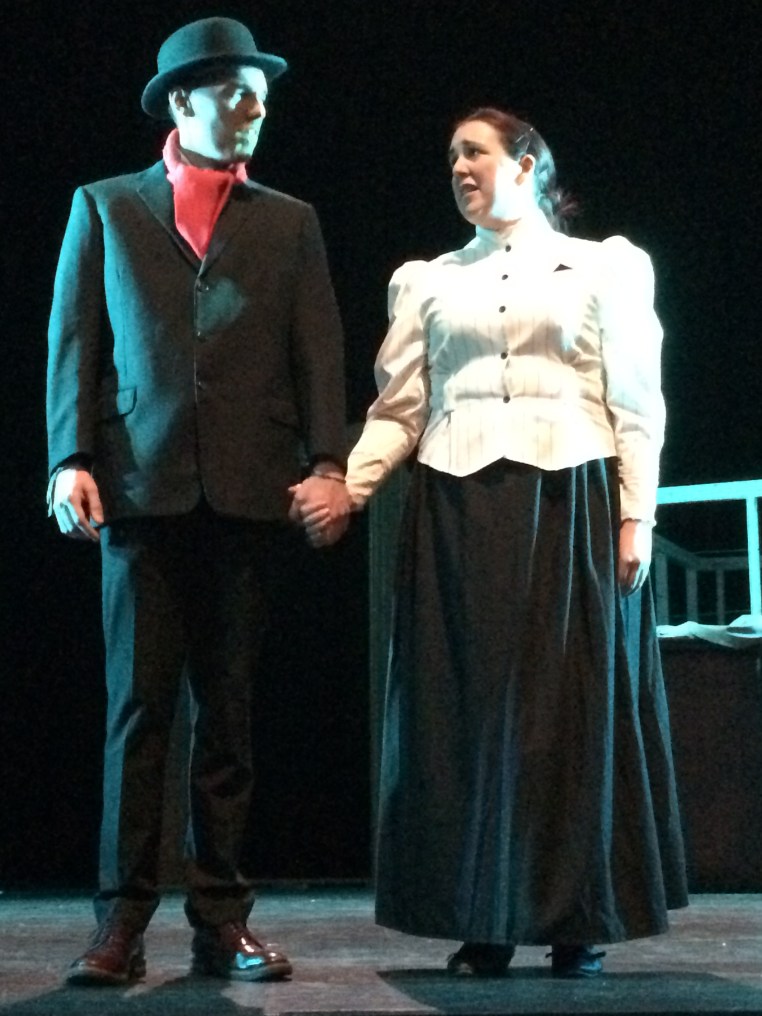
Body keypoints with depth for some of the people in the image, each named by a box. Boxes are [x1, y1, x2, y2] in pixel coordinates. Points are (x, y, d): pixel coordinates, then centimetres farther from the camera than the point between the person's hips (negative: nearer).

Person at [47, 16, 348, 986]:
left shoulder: (289, 222, 18)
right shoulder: (105, 208, 15)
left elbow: (319, 349, 9)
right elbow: (73, 341, 8)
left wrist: (327, 461, -6)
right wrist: (71, 459, -5)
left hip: (247, 491, 1)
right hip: (141, 483, -1)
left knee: (231, 709, 3)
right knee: (138, 704, -2)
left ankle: (221, 919, 9)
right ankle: (122, 920, 3)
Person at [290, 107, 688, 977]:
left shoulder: (604, 268, 10)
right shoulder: (428, 280, 16)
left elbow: (636, 405, 4)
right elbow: (398, 409, 9)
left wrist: (636, 516, -5)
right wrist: (347, 489, -6)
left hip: (572, 501, -2)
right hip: (459, 505, 2)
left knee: (575, 703, -1)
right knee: (468, 704, 0)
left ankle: (580, 921, 8)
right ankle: (485, 921, 6)